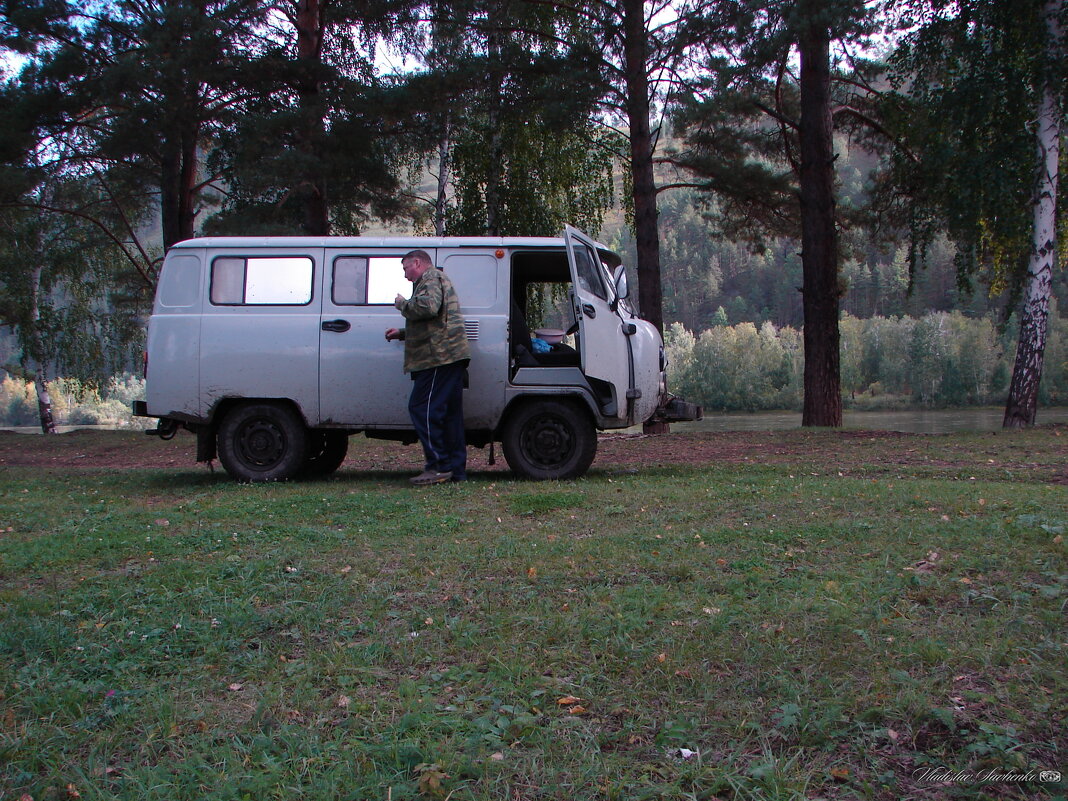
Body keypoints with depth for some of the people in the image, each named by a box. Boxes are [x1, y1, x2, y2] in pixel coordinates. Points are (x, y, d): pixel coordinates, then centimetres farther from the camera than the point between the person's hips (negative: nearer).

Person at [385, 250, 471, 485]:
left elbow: (428, 306, -25)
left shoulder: (431, 279, -4)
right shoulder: (439, 280, 30)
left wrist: (403, 304, -8)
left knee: (422, 408, -10)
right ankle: (456, 470, 10)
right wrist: (403, 333, 30)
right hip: (451, 357, 11)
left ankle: (439, 466, -12)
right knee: (450, 413, 9)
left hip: (439, 357, -11)